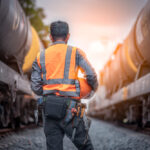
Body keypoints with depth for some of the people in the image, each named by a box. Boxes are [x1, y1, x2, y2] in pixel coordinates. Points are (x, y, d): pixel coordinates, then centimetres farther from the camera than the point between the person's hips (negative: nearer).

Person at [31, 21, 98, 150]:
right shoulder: (75, 52, 4)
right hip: (69, 107, -3)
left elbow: (35, 87, 6)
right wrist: (94, 87, 16)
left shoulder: (41, 57, 12)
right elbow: (91, 76, -5)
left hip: (49, 106, 3)